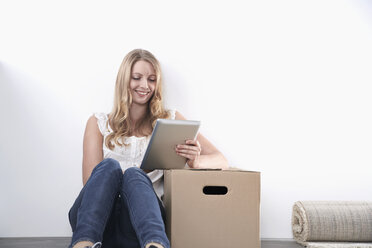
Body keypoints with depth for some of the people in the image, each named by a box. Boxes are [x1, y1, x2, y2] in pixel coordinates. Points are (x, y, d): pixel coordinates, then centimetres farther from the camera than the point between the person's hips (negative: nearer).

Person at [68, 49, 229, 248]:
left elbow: (220, 161, 10)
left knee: (134, 174, -30)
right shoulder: (99, 123, 18)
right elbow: (91, 181, 7)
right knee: (108, 165, -27)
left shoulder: (170, 121, 18)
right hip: (96, 223, 1)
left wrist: (196, 161, -14)